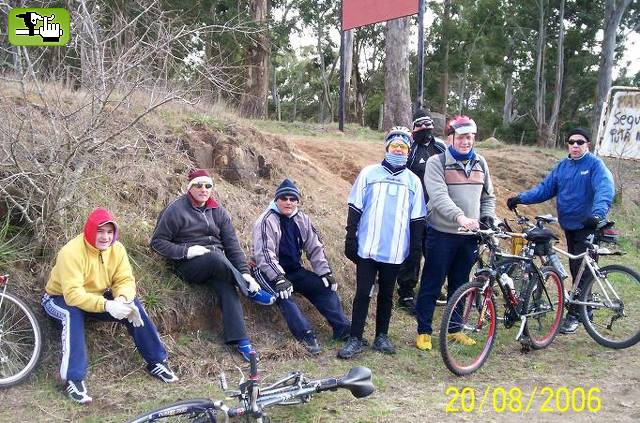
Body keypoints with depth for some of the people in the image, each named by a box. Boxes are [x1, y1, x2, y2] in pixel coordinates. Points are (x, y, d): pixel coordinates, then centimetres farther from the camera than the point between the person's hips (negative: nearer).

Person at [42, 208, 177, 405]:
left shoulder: (117, 249, -11)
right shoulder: (72, 252, -30)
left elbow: (126, 280, -15)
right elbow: (73, 294, -37)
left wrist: (122, 299, -38)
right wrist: (107, 305, -48)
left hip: (97, 297, 5)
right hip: (61, 299, -5)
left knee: (133, 305, -17)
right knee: (73, 315, -38)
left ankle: (156, 361, -9)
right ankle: (74, 379, -35)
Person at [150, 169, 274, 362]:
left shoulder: (218, 212, 11)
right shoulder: (176, 210, -2)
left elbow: (232, 245, 7)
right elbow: (158, 241, -2)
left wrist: (244, 272, -7)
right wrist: (186, 251, -17)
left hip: (217, 265, 4)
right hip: (188, 266, -4)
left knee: (227, 288, -27)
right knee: (215, 257, -35)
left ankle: (241, 341, -32)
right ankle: (252, 292, -18)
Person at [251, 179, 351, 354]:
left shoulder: (302, 219, 5)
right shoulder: (267, 221, -14)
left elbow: (315, 248, 8)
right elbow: (264, 254, -24)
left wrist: (325, 273, -2)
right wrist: (279, 279, -34)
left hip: (294, 271, 7)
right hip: (270, 272, -6)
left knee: (325, 287, -7)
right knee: (284, 295, -34)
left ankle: (343, 328, -8)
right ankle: (305, 334, -37)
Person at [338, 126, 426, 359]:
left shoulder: (413, 181, 8)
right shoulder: (369, 173, 3)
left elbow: (417, 219, 11)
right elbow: (355, 209, 3)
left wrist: (416, 248, 7)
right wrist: (350, 239, -2)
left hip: (395, 251, 2)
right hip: (367, 249, -2)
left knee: (386, 294, 11)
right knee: (363, 294, 0)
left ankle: (382, 336, 23)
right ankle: (355, 339, 7)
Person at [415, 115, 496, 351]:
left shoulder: (480, 163, 11)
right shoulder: (437, 162, -7)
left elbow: (488, 196, 21)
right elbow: (439, 196, -21)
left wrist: (487, 217, 3)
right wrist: (460, 217, -35)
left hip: (469, 235, 5)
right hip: (442, 234, -5)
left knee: (459, 285, 14)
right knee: (432, 285, 2)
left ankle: (454, 329, 27)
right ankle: (423, 331, 13)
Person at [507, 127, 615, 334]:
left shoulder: (595, 164, -11)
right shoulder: (562, 166, 8)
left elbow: (605, 189, -26)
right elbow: (544, 189, 4)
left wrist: (598, 213, -44)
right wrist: (520, 198, -10)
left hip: (588, 226, -6)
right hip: (569, 226, 6)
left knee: (581, 271, -6)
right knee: (576, 270, 14)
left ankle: (573, 315, 0)